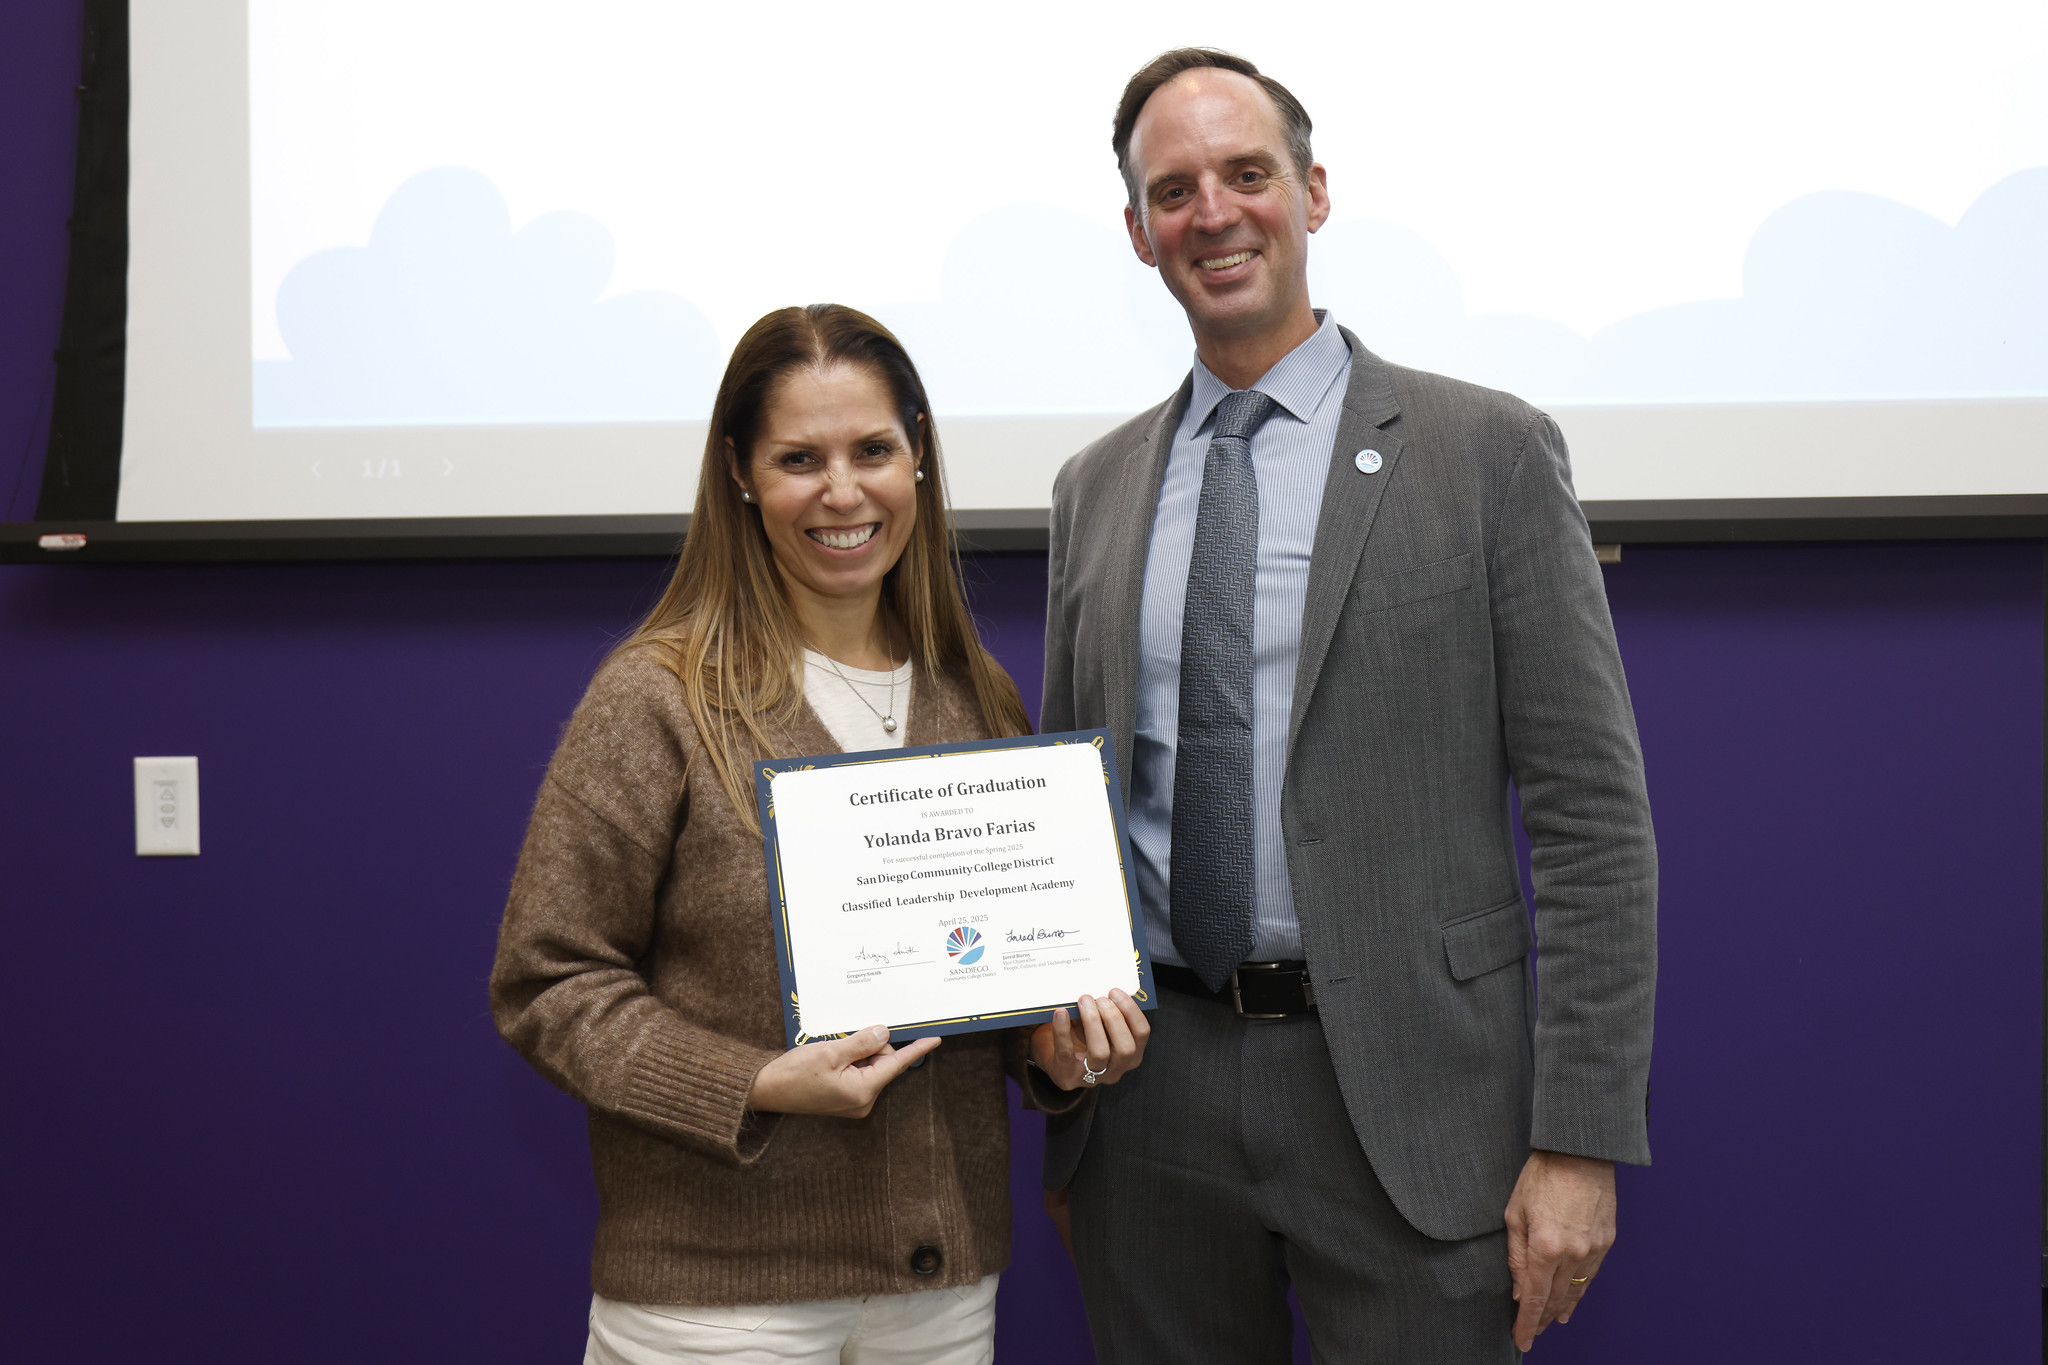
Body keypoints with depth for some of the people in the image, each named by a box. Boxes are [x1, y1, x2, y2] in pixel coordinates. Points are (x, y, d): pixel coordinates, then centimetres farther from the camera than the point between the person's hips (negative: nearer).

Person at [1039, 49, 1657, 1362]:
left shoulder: (1488, 451, -3)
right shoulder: (1097, 487, 10)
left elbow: (1590, 813, -6)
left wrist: (1580, 1141, -11)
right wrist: (1063, 1105, 11)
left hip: (1401, 1092, -3)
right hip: (1150, 1087, 4)